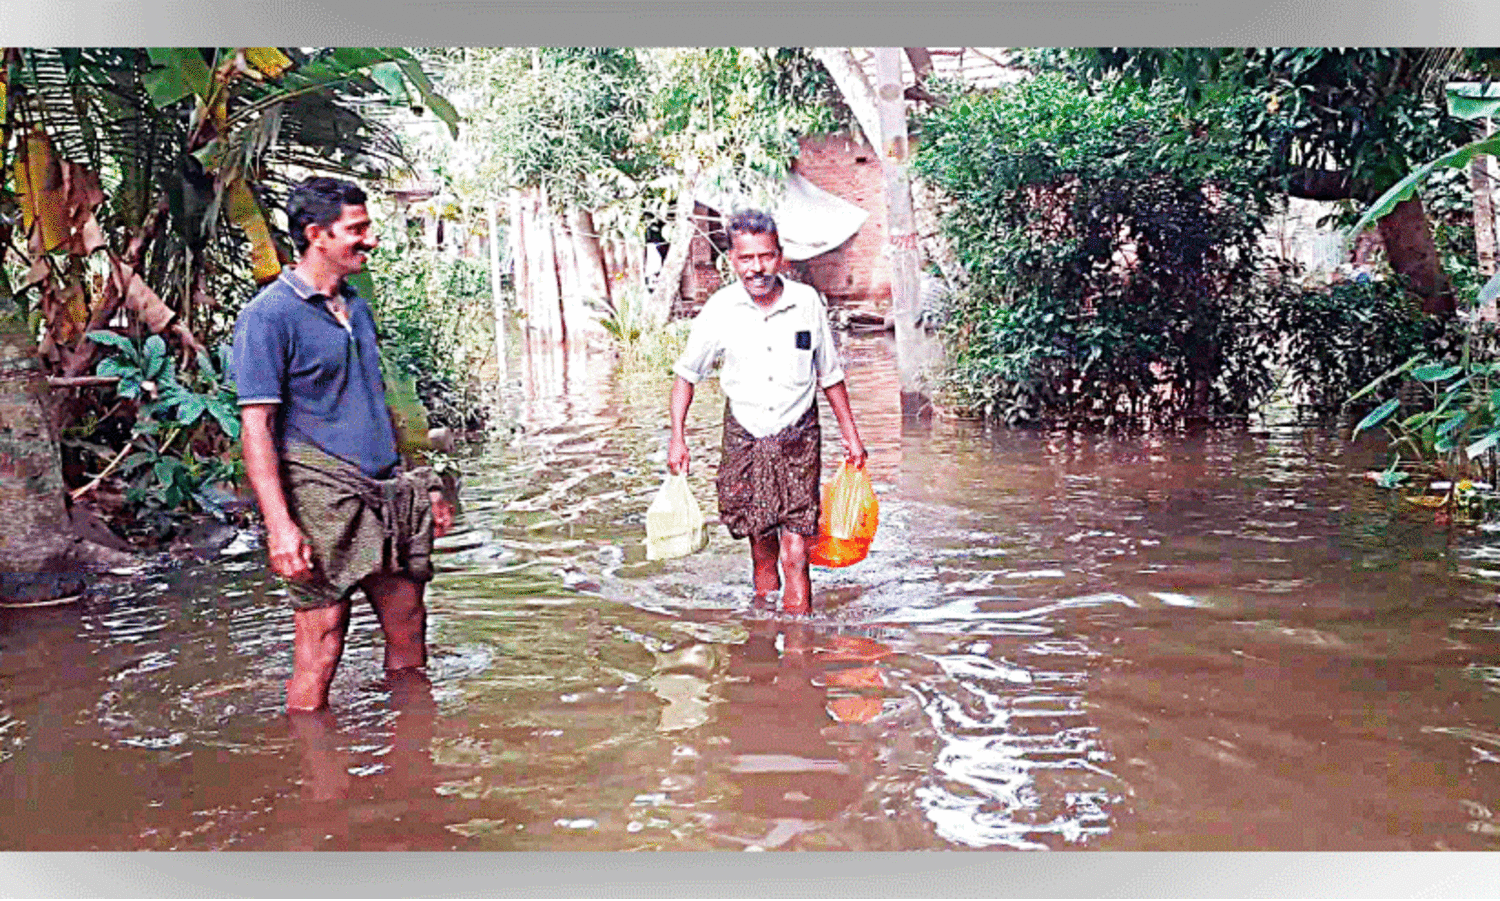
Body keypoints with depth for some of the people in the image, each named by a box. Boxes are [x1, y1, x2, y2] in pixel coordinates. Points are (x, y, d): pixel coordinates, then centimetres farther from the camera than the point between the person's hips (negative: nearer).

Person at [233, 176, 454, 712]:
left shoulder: (357, 306, 17)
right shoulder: (269, 315, -7)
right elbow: (256, 427, -13)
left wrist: (420, 485, 23)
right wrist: (280, 525, -21)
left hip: (384, 492, 8)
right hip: (322, 497, -7)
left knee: (409, 636, 11)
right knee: (321, 647, -5)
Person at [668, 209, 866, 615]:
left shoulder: (808, 302, -5)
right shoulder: (719, 309, -6)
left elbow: (830, 375, 8)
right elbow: (686, 373, 7)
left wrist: (850, 435, 12)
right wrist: (677, 437, 0)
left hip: (798, 440, -1)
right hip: (744, 439, 1)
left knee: (795, 555, -8)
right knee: (761, 547, 9)